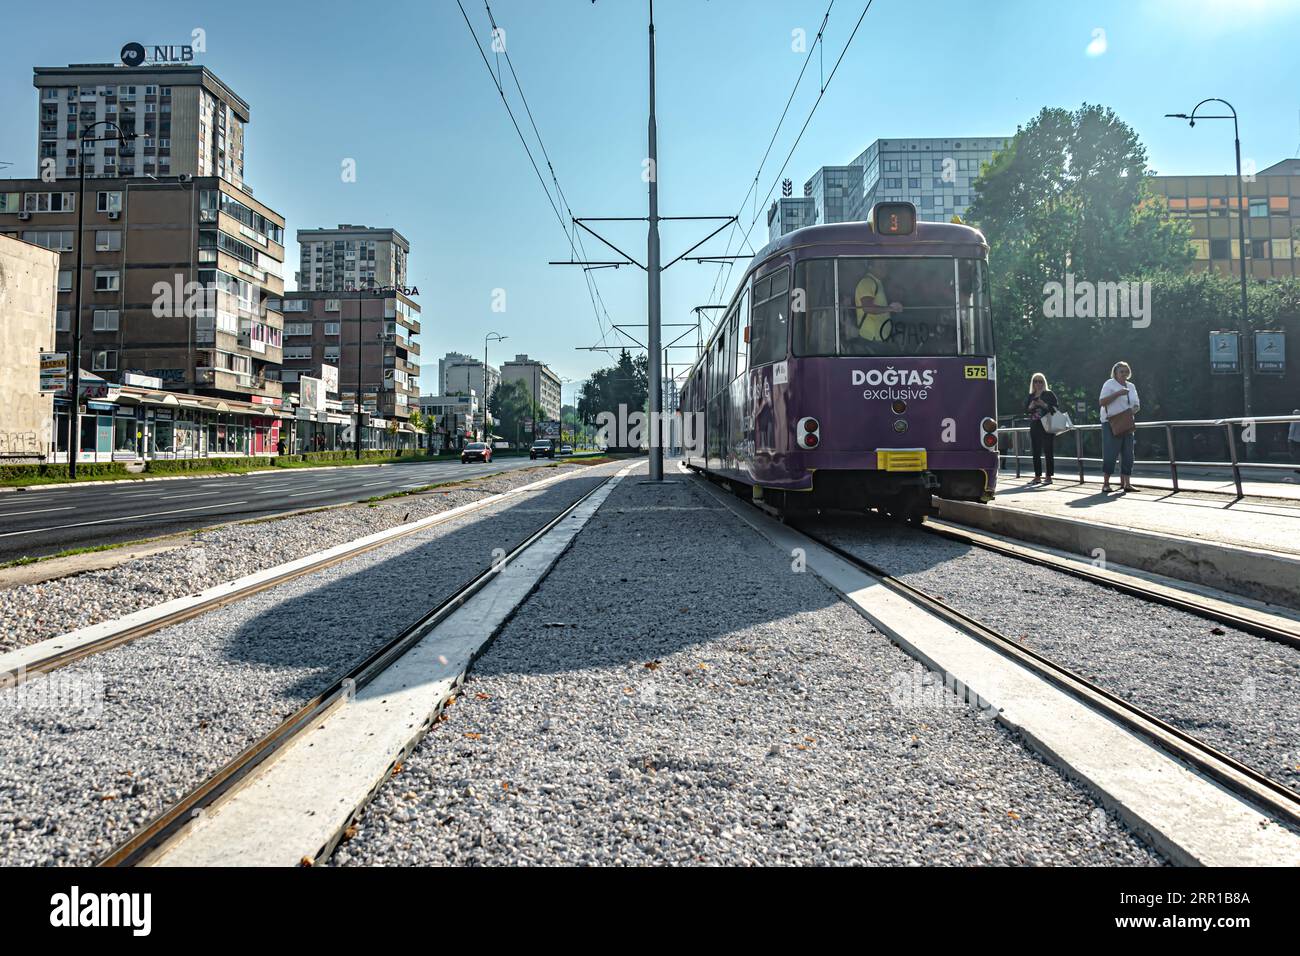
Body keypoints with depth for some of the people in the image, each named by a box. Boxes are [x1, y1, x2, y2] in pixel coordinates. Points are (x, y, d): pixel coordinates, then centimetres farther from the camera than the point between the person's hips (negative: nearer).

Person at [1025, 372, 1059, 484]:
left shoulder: (1049, 394, 1)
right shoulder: (1030, 396, 14)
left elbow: (1056, 407, -5)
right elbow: (1025, 409, 11)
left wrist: (1044, 405, -18)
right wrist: (1031, 406, -9)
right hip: (1034, 426, 5)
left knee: (1048, 452, -5)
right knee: (1036, 452, 6)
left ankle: (1049, 477, -2)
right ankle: (1037, 476, 11)